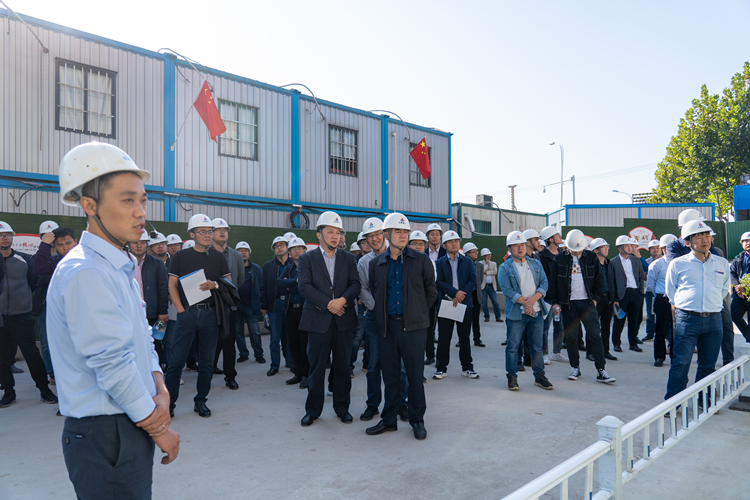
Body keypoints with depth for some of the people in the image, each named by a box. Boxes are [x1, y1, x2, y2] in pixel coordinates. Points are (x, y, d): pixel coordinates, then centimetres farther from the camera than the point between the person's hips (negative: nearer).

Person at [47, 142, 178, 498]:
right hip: (106, 436, -9)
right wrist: (158, 428, -10)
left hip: (130, 426, 9)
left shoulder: (121, 267, 11)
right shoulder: (85, 273, -20)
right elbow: (112, 366, -21)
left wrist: (161, 392, -4)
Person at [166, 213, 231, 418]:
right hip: (187, 312, -2)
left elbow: (229, 282, 10)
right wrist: (180, 309, -8)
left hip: (210, 313, 2)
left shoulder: (218, 257, 10)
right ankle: (169, 402, 9)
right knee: (176, 359, -2)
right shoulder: (181, 256, 5)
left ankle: (200, 401, 19)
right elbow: (172, 285, 3)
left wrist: (215, 285, -11)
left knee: (207, 360, 7)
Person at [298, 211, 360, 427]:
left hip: (343, 320, 2)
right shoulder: (307, 259, 3)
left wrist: (343, 300, -18)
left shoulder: (349, 258, 10)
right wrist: (328, 304, -15)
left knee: (342, 365, 9)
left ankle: (342, 406, 23)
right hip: (318, 320, -2)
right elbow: (304, 286, -8)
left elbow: (355, 284, 1)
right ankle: (313, 409, 18)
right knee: (316, 366, 4)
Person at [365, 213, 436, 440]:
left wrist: (419, 313, 10)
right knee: (390, 374, 10)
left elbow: (431, 291, 8)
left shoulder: (421, 260, 0)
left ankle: (417, 420, 19)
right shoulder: (376, 263, 7)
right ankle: (389, 419, 22)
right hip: (386, 325, 2)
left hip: (412, 326, -2)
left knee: (415, 374, 4)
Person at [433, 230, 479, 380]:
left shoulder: (467, 261, 10)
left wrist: (461, 295, -13)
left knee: (464, 337, 8)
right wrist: (455, 293, -18)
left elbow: (473, 280, 0)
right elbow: (439, 282, -7)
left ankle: (467, 367, 18)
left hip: (464, 303, 1)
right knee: (444, 337, 2)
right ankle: (441, 368, 11)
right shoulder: (439, 263, 5)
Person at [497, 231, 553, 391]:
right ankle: (512, 377, 13)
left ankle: (539, 376, 21)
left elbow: (544, 283, 5)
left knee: (537, 346, 10)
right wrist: (525, 302, -17)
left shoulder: (536, 264, 12)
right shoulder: (505, 268, -1)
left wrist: (534, 298, -13)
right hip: (516, 313, -3)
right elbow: (507, 290, -11)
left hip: (536, 311, 4)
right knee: (513, 346, 2)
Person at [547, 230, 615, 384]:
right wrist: (554, 302, -1)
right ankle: (575, 368, 18)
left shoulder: (592, 257, 4)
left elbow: (599, 280, 9)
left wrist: (595, 299, 2)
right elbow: (553, 282, 5)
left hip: (587, 302, 0)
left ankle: (601, 371, 2)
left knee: (595, 336, -3)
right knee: (570, 337, 5)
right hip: (568, 303, 0)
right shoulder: (559, 259, 2)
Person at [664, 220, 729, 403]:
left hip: (714, 320, 3)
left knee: (708, 364, 11)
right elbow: (670, 291, 11)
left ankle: (704, 399, 25)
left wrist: (712, 304, 17)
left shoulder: (722, 263, 10)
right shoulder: (678, 264, 1)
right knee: (680, 363, -4)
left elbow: (724, 289, 23)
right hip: (687, 319, -3)